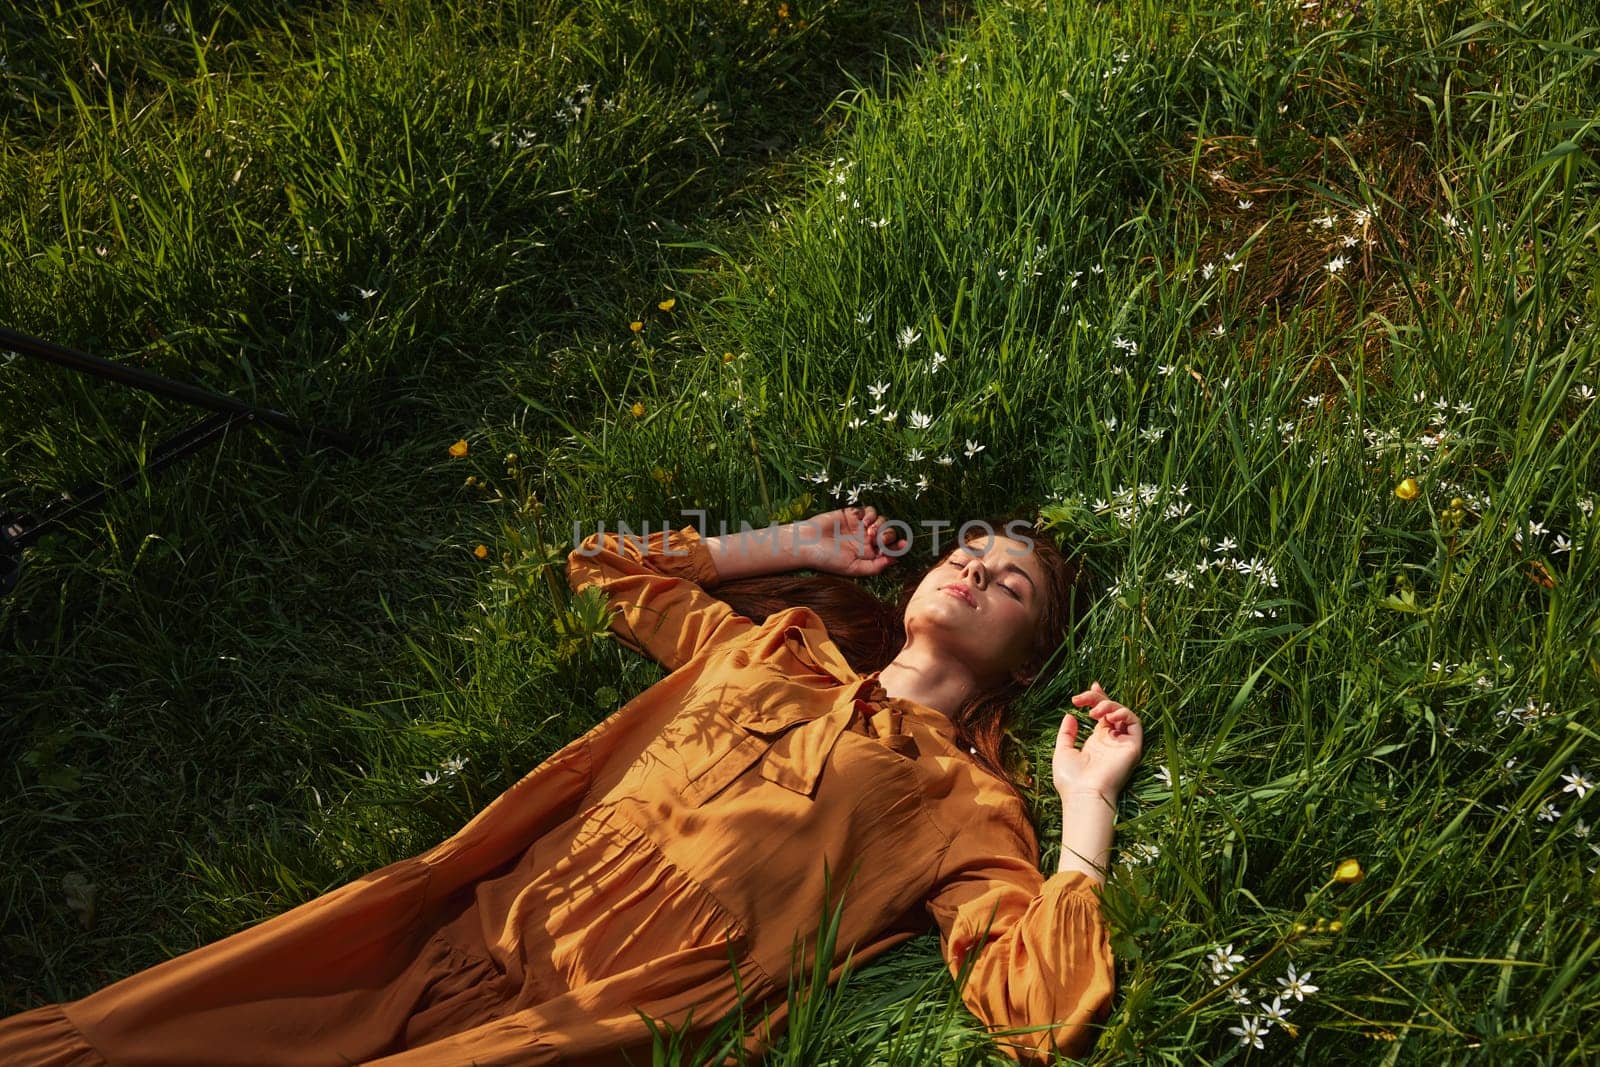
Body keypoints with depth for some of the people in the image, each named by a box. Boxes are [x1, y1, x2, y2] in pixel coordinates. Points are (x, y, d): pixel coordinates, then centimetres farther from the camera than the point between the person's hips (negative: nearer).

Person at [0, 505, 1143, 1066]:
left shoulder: (967, 806, 6)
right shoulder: (770, 647, 20)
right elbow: (608, 564, 30)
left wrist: (1088, 811, -8)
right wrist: (794, 548, 28)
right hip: (471, 931, 6)